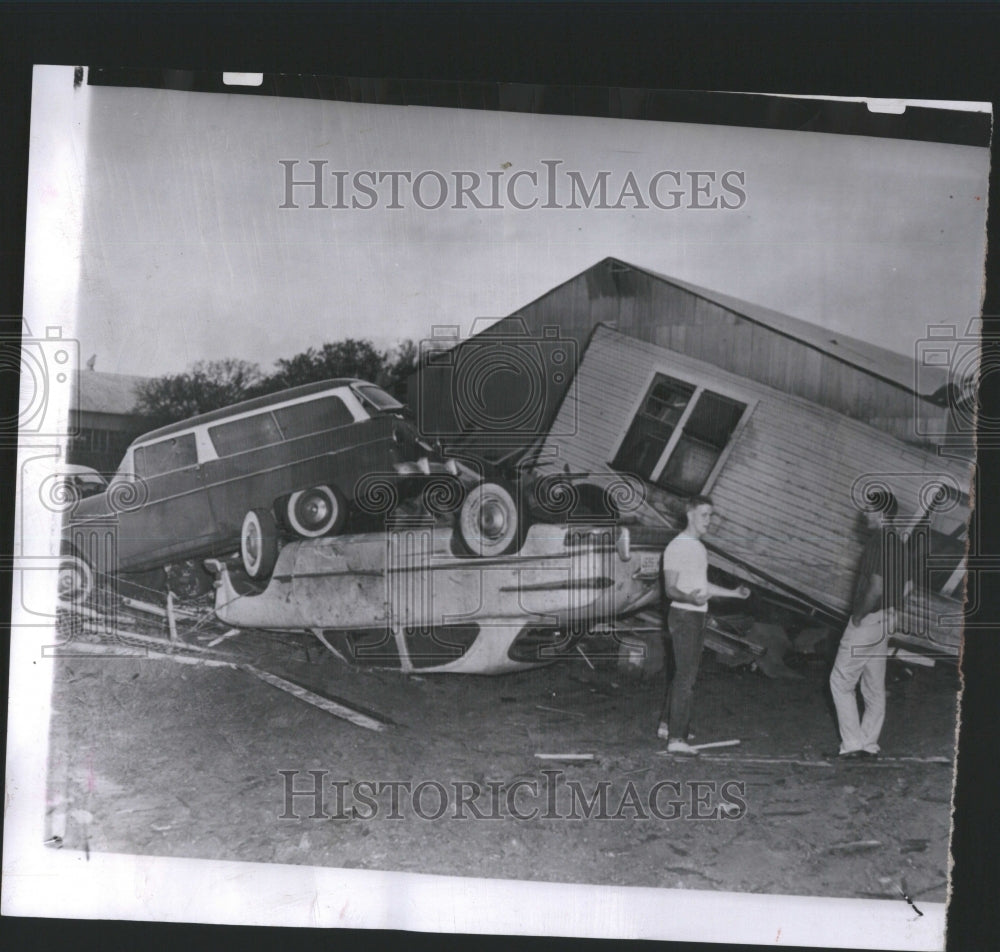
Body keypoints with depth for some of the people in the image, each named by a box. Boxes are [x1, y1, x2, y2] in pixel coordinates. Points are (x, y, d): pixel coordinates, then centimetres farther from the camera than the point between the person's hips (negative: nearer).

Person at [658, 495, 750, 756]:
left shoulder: (700, 547, 16)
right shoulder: (676, 547, -13)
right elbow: (670, 588, -19)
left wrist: (733, 593, 28)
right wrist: (689, 598, -38)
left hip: (698, 617, 9)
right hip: (684, 615, -9)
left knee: (683, 673, 14)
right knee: (686, 676, -13)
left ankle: (667, 725, 25)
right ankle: (676, 738, -14)